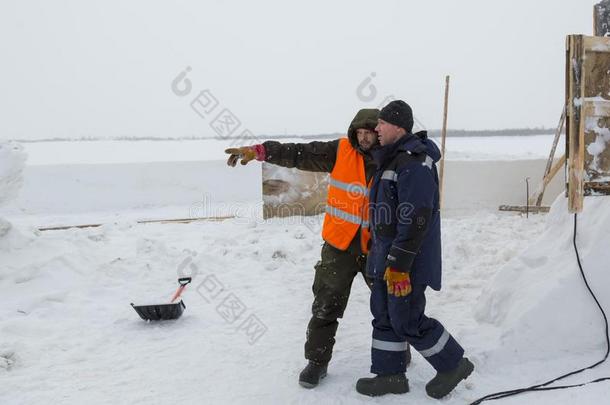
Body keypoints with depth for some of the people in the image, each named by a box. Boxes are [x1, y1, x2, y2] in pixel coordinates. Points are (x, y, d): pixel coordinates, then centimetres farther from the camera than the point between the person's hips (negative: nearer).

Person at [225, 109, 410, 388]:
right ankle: (317, 361, 19)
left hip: (375, 247, 1)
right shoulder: (341, 151, -6)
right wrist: (260, 151, -23)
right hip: (339, 244, 0)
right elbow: (299, 154, -12)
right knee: (326, 305, 3)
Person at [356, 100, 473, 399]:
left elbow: (415, 219, -26)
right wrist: (380, 253, 25)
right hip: (386, 254, 10)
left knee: (408, 321, -2)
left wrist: (399, 264, -26)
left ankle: (453, 365, 17)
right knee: (384, 314, 13)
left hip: (407, 258, -10)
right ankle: (389, 375, 24)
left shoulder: (414, 163, -20)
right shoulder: (392, 158, 14)